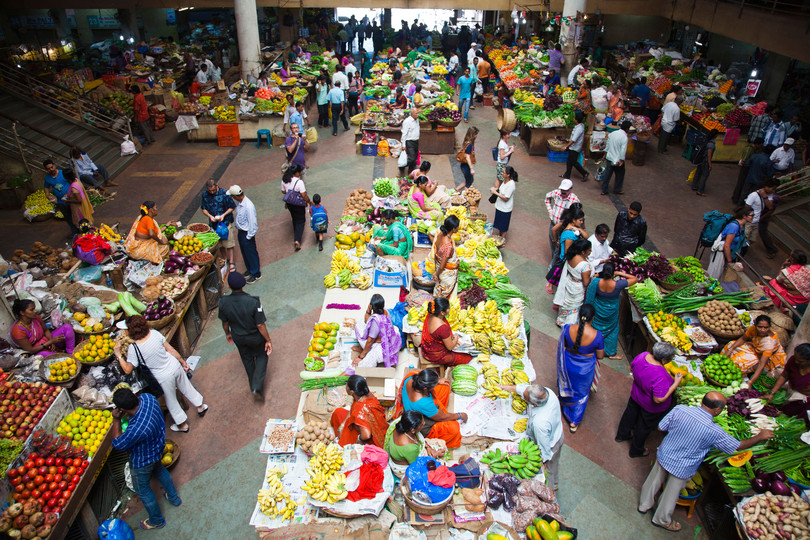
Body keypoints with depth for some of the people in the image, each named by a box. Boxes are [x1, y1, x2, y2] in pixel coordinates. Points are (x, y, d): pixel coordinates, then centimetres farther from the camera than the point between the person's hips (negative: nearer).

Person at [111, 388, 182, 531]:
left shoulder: (136, 430, -46)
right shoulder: (147, 397, -27)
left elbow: (118, 444, -25)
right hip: (157, 448, 7)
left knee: (142, 489, 21)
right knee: (159, 469, 35)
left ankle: (156, 520, 46)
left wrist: (116, 420, -22)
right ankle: (174, 498, 59)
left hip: (143, 461, -7)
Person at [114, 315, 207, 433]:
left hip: (163, 377, -4)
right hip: (175, 366, 4)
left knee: (171, 401, 21)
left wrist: (118, 355, -4)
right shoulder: (154, 333, -15)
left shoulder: (133, 348, -25)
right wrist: (183, 362, 8)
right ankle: (201, 406, 50)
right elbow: (171, 349, -5)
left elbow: (127, 370, -12)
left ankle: (182, 425, 39)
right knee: (186, 388, 28)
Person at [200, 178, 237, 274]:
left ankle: (231, 262, 11)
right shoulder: (205, 195, -3)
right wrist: (210, 216, -16)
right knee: (219, 244, 14)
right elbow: (204, 209, 4)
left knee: (229, 243, 0)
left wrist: (223, 215, -21)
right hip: (214, 223, 4)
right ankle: (225, 259, 33)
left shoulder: (224, 194, -14)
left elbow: (232, 207, -6)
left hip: (226, 223, -4)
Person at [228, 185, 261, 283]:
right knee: (244, 253, 24)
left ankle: (256, 274, 27)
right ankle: (250, 270, 44)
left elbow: (253, 223, -25)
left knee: (251, 253, 9)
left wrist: (248, 237, -18)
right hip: (240, 231, 9)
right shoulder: (240, 202, -4)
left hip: (247, 233, -9)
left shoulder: (248, 206, -31)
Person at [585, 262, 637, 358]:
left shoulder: (596, 282, -28)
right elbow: (635, 279, -20)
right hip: (611, 313, -2)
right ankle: (611, 353, 37)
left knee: (597, 327, 24)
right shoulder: (618, 285, -32)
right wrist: (620, 273, -19)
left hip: (598, 310, 2)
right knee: (612, 330, 21)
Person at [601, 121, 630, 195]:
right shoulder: (624, 137, -18)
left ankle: (604, 190, 15)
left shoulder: (612, 133, 2)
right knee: (620, 175, 14)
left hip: (609, 158, 6)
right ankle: (617, 190, 26)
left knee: (607, 174, 11)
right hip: (618, 160, -6)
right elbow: (623, 150, -21)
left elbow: (608, 145, 12)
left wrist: (606, 154, 23)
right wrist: (622, 160, -18)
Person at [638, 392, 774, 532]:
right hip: (682, 468, -3)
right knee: (671, 493, 21)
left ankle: (644, 505, 49)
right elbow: (738, 446, -10)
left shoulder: (679, 409, -21)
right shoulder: (714, 431, -28)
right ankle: (662, 520, 44)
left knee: (654, 480, 27)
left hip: (663, 455, 3)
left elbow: (661, 427, -9)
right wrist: (760, 437, 5)